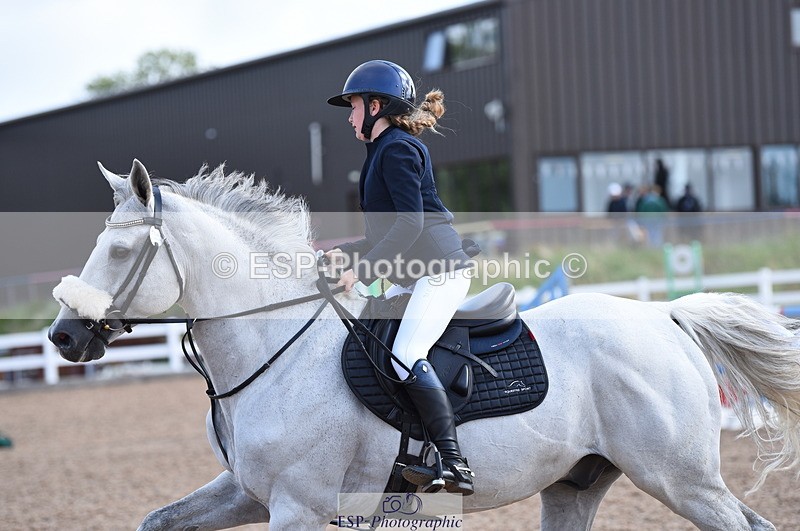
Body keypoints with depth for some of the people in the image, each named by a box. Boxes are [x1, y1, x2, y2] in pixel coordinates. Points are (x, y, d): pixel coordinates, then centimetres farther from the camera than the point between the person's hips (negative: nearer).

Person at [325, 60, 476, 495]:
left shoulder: (397, 149, -10)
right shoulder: (383, 152, 22)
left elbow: (410, 222, -20)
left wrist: (362, 269, -21)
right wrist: (347, 255, 15)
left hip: (440, 270, -11)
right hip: (412, 276, 11)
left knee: (405, 355, -25)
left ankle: (453, 463, -28)